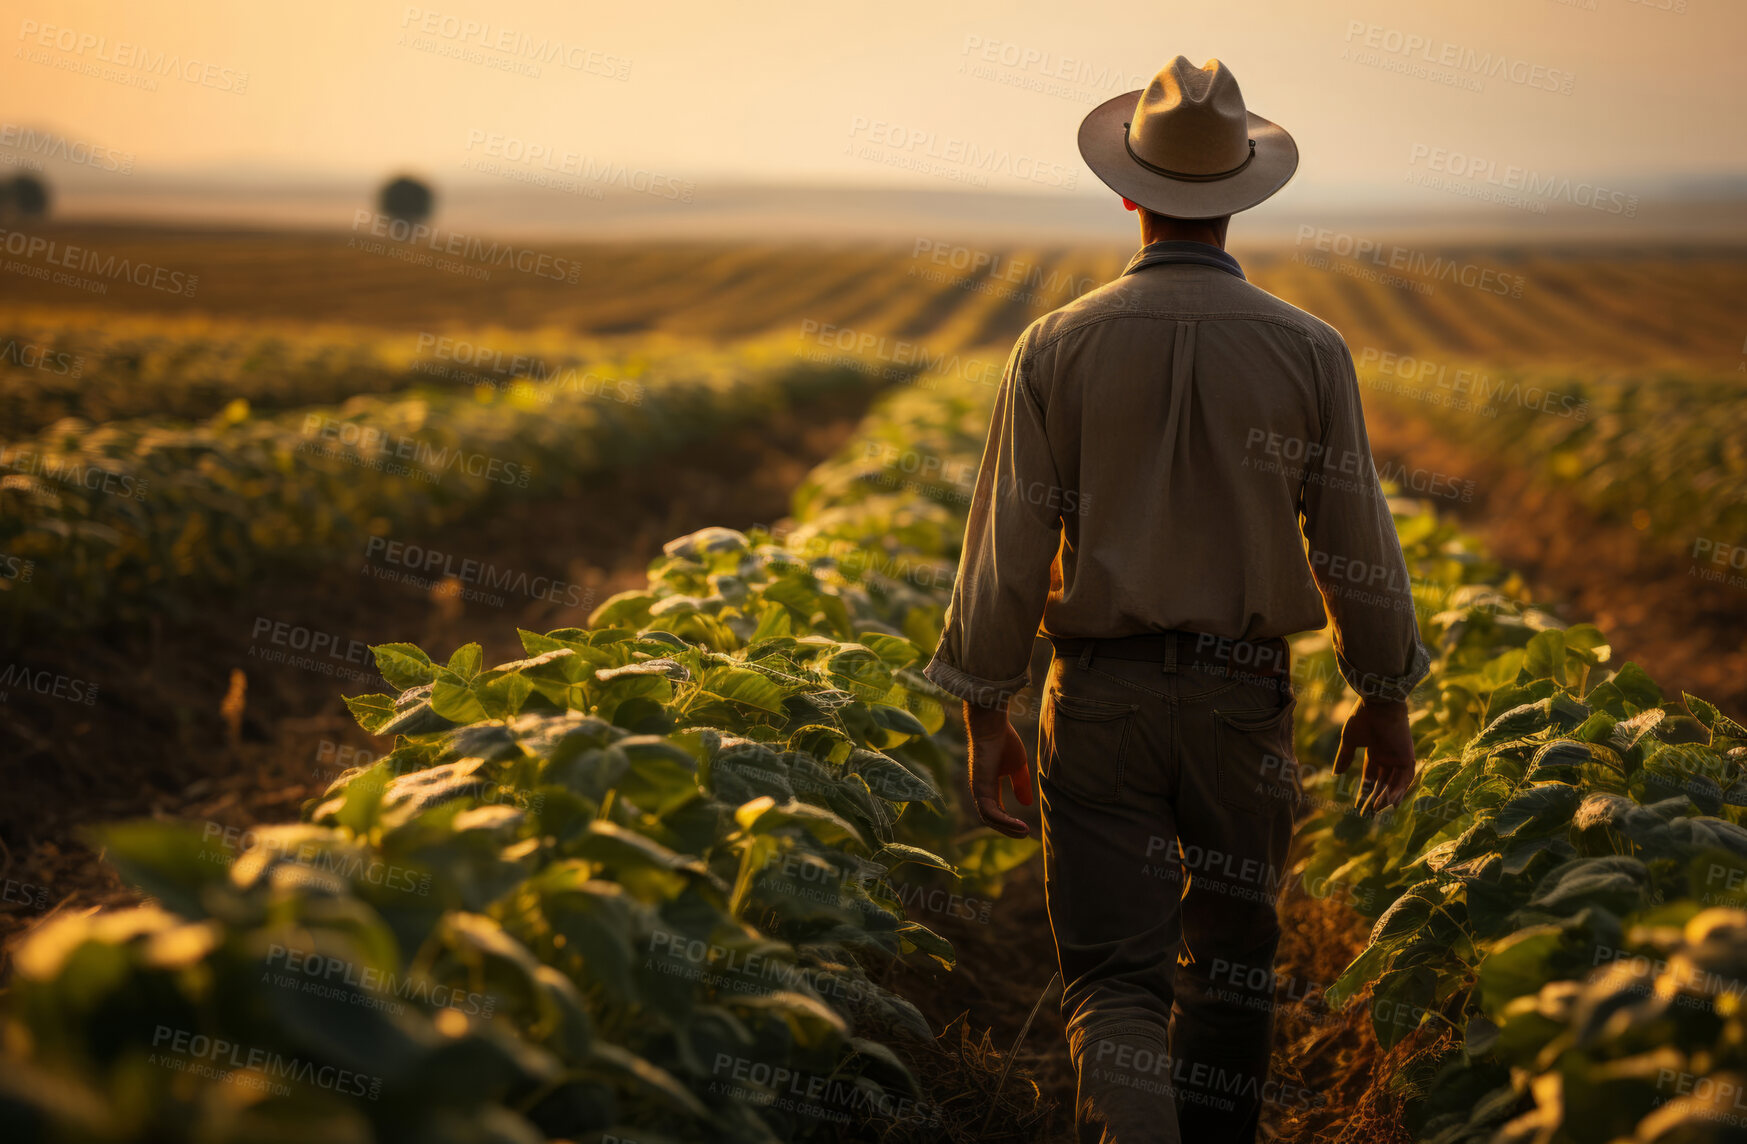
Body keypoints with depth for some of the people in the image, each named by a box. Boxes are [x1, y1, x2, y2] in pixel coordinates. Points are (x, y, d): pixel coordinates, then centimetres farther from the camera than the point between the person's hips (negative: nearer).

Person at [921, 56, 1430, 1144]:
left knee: (1114, 971, 2)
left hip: (1102, 695, -1)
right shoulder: (1311, 351, -5)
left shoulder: (1058, 346, -6)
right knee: (1231, 958, 18)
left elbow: (1010, 544, -5)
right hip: (1245, 696, 1)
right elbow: (1356, 540, 1)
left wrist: (987, 714, 3)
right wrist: (1386, 695, 14)